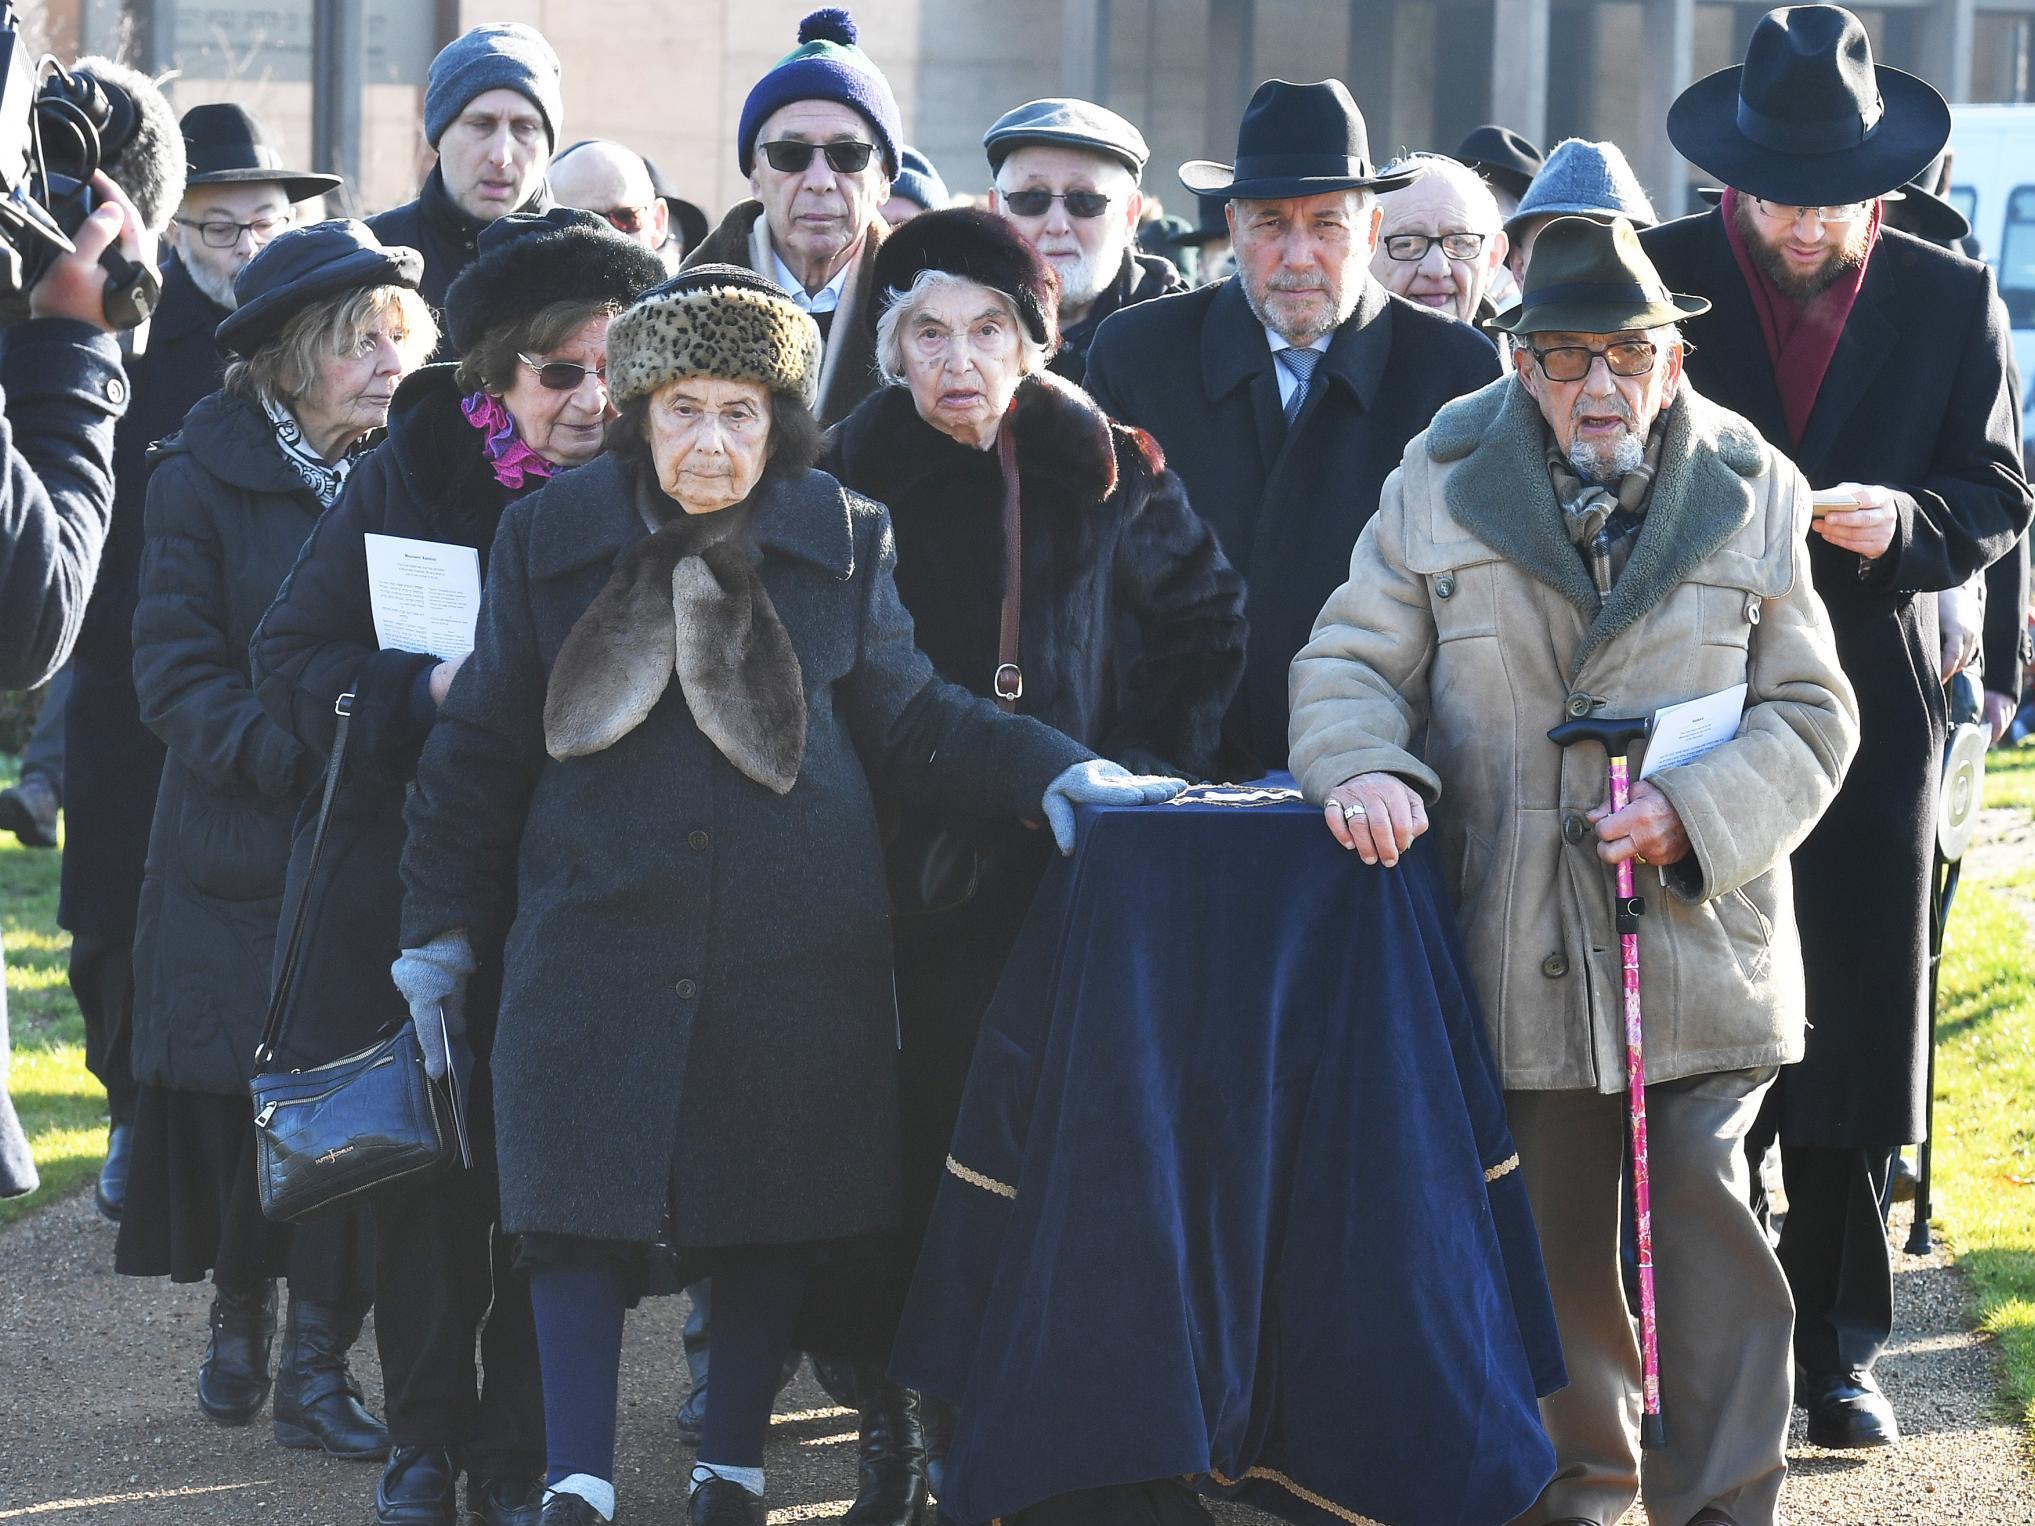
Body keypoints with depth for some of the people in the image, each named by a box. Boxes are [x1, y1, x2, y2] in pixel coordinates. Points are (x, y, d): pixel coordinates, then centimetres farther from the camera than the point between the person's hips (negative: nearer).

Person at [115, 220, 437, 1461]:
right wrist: (293, 755, -20)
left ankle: (319, 1362, 1)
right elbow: (177, 668, -7)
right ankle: (240, 1320, 26)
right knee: (236, 1091, 4)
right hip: (244, 838, -1)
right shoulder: (205, 473, -1)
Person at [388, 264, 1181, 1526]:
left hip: (793, 946, 1)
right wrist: (443, 932, 9)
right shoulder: (549, 539, 4)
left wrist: (1062, 775, -9)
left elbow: (910, 721, 6)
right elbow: (483, 748, 9)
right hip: (599, 935, -1)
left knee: (781, 1220, 5)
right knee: (580, 1206, -5)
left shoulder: (845, 540, 4)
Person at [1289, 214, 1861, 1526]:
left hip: (1701, 941, -1)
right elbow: (1352, 662, 5)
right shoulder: (1444, 485, 4)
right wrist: (1365, 768, -17)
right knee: (1551, 1232, 10)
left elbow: (1810, 715, 4)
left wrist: (1694, 814, -13)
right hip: (1524, 953, 1)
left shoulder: (1753, 494, 3)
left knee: (1707, 1218, -7)